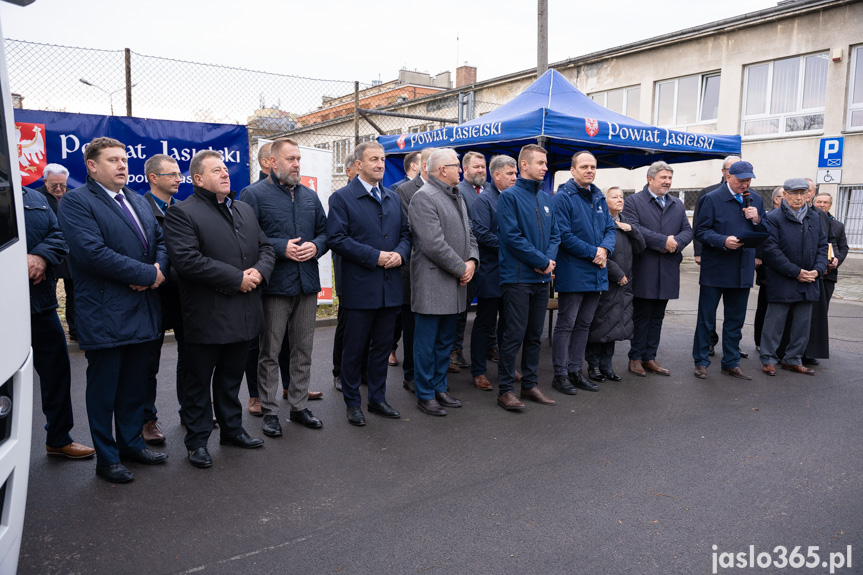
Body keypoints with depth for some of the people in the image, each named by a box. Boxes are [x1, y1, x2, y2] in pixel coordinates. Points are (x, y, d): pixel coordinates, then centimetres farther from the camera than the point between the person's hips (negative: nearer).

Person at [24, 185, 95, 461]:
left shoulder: (37, 199, 12)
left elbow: (59, 236, 5)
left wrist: (42, 256, -13)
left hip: (41, 303, 5)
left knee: (56, 368, 12)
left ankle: (58, 438, 28)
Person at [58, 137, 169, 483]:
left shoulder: (139, 202, 17)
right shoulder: (76, 202, -8)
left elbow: (161, 241, 13)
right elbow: (93, 252, -21)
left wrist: (159, 268, -9)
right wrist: (147, 274, -18)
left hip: (142, 310, 7)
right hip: (104, 314, -7)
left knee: (135, 384, 16)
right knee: (103, 388, 6)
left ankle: (131, 444, 32)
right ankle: (107, 458, 20)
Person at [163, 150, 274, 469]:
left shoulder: (245, 210, 15)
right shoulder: (182, 213, -9)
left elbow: (265, 247, 15)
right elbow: (187, 259, -22)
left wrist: (259, 271, -8)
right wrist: (237, 278, -21)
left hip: (243, 315, 6)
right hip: (207, 318, -6)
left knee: (231, 377, 20)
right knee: (199, 380, 8)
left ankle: (232, 429, 35)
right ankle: (197, 440, 22)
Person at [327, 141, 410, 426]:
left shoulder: (393, 198, 15)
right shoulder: (342, 198, -4)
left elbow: (405, 233, 16)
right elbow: (336, 238, -14)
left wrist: (400, 253, -6)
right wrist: (375, 256, -18)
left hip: (390, 287, 6)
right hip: (359, 287, -5)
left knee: (382, 346, 14)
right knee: (354, 348, 6)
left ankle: (377, 398, 27)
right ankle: (352, 402, 21)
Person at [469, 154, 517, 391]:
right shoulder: (484, 199, -9)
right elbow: (482, 234, -18)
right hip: (491, 272, -7)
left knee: (508, 321, 15)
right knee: (485, 323, 1)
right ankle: (478, 371, 12)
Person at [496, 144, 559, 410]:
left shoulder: (545, 198, 14)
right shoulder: (509, 196, -8)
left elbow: (554, 234, 13)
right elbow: (512, 236, -16)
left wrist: (549, 260, -6)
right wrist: (542, 261, -14)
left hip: (542, 278, 7)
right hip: (518, 277, -7)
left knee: (534, 335, 13)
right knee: (514, 335, -3)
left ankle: (529, 384, 23)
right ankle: (505, 390, 7)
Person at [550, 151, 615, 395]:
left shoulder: (599, 197, 14)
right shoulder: (563, 197, -9)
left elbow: (610, 228, 14)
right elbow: (564, 235, -16)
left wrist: (605, 249, -7)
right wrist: (593, 253, -14)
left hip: (596, 274, 7)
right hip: (572, 272, -7)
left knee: (584, 324, 13)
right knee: (566, 324, 0)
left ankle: (575, 370, 23)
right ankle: (560, 374, 9)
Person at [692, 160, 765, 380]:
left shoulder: (756, 200, 11)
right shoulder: (712, 198, -4)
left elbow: (765, 234, 13)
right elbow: (701, 231, -9)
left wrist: (757, 220, -6)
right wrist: (723, 241, -23)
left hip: (742, 270, 5)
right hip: (715, 269, -5)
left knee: (735, 320, 13)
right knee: (706, 319, 3)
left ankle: (731, 363, 24)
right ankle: (701, 362, 14)